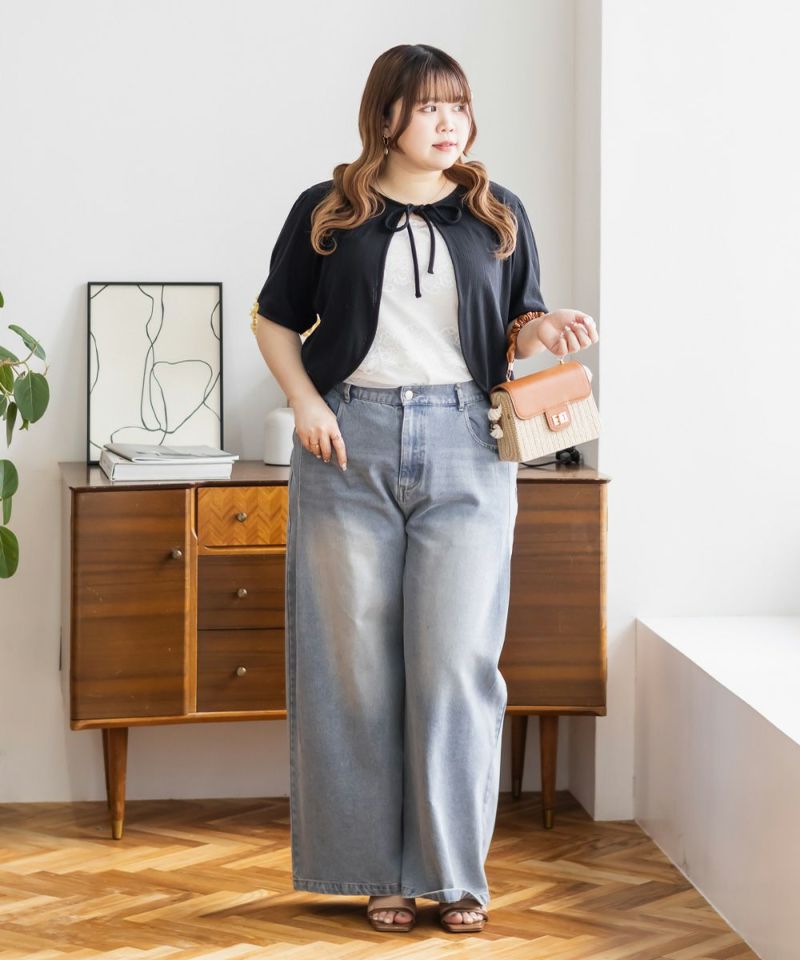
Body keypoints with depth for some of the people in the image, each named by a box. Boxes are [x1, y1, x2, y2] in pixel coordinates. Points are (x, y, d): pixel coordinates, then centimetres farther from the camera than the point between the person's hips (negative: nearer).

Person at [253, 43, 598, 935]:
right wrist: (303, 400, -3)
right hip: (349, 449, 0)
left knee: (456, 660, -3)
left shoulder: (498, 214, 10)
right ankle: (380, 869, 13)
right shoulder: (327, 212, 6)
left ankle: (456, 870, 8)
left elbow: (520, 324, 15)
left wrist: (546, 329, -8)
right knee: (357, 660, 2)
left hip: (464, 451, 0)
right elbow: (275, 317, 13)